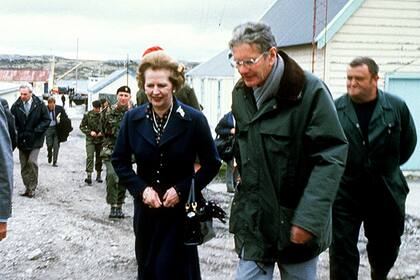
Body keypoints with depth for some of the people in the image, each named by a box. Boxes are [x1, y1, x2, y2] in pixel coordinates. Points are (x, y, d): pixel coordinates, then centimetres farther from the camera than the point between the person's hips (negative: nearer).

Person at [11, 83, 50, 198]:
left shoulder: (39, 105, -7)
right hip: (21, 140, 3)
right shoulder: (16, 105, 0)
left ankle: (32, 188, -1)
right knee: (24, 165, 6)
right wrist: (18, 132, -8)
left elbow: (46, 120, -2)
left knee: (32, 162, -13)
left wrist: (35, 131, -11)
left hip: (35, 140, -3)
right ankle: (27, 188, 16)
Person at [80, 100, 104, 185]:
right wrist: (90, 132, -12)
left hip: (100, 140, 1)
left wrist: (102, 132, -11)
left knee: (99, 157, 10)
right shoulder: (87, 115, -4)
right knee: (90, 156, -14)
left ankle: (98, 175, 23)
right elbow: (81, 126, 2)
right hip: (90, 140, -1)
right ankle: (88, 176, -18)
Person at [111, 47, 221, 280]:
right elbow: (120, 161, 5)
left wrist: (182, 190, -14)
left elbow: (211, 164, -5)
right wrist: (141, 188, -9)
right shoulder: (132, 118, -4)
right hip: (145, 208, 3)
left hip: (181, 209, -3)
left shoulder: (194, 120, -13)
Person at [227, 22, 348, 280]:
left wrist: (309, 218, -22)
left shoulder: (310, 91, -15)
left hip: (297, 218, -4)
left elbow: (331, 156, -18)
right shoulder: (241, 93, 5)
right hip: (254, 218, 5)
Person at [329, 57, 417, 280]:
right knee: (342, 249, -2)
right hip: (345, 193, -2)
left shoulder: (396, 107, -3)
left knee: (386, 245, 21)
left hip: (386, 193, 2)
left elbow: (408, 143, 11)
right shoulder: (335, 109, -5)